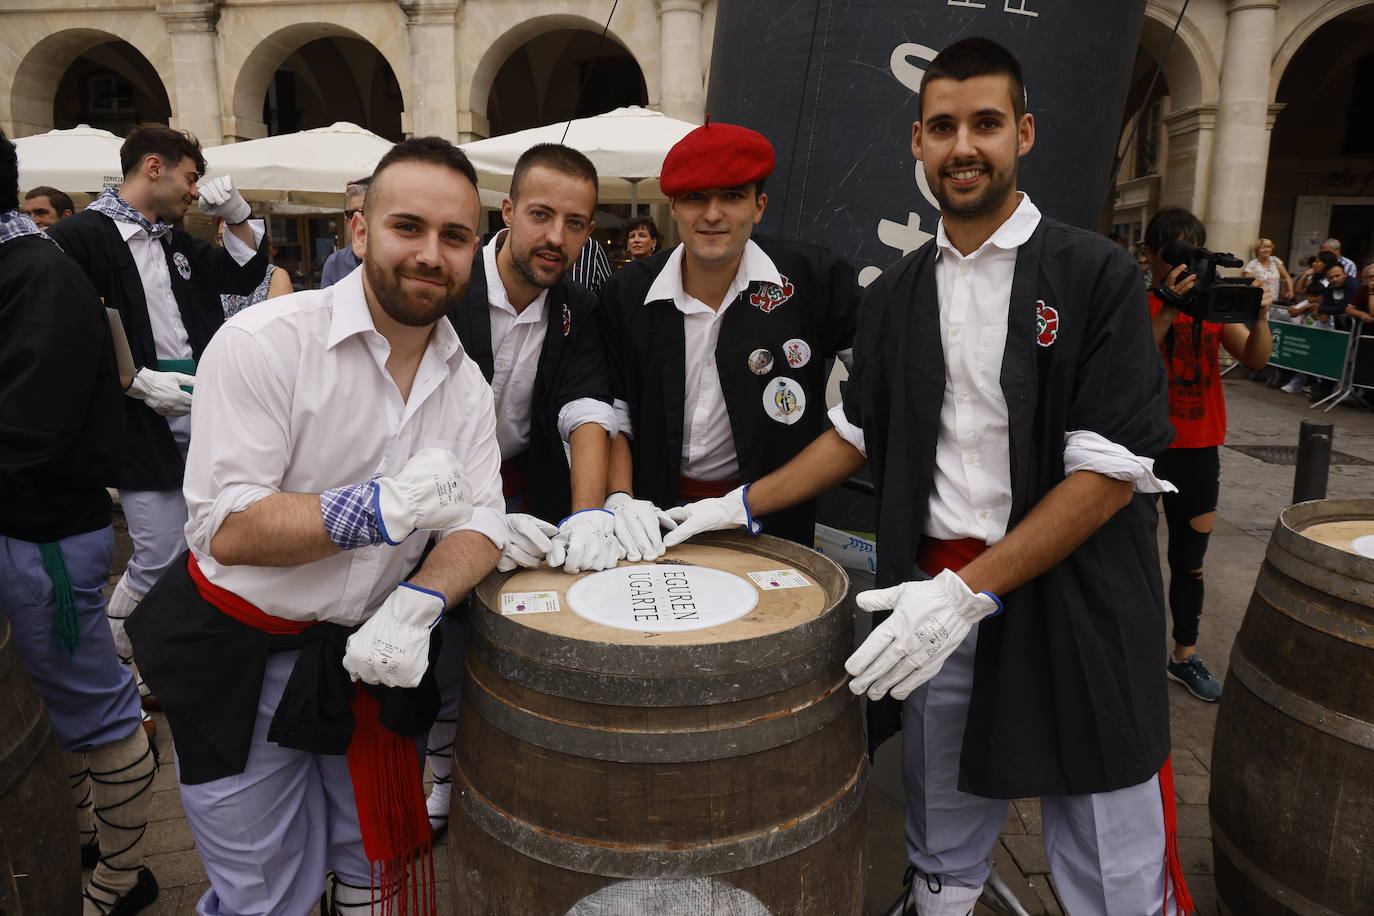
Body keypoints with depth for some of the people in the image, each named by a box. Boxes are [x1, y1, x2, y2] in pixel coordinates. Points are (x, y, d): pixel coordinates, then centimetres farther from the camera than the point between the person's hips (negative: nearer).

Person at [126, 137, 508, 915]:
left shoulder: (466, 386, -2)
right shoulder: (264, 343, -19)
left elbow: (480, 523, -5)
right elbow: (225, 529, -22)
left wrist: (417, 603, -25)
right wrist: (378, 508, -35)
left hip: (370, 654, 5)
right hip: (241, 659, -4)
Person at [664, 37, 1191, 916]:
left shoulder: (1097, 275, -7)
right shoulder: (894, 297, 8)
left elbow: (1112, 471, -13)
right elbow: (858, 434, 16)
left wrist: (967, 592, -20)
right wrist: (743, 505, 7)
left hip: (1078, 609, -3)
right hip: (937, 600, 4)